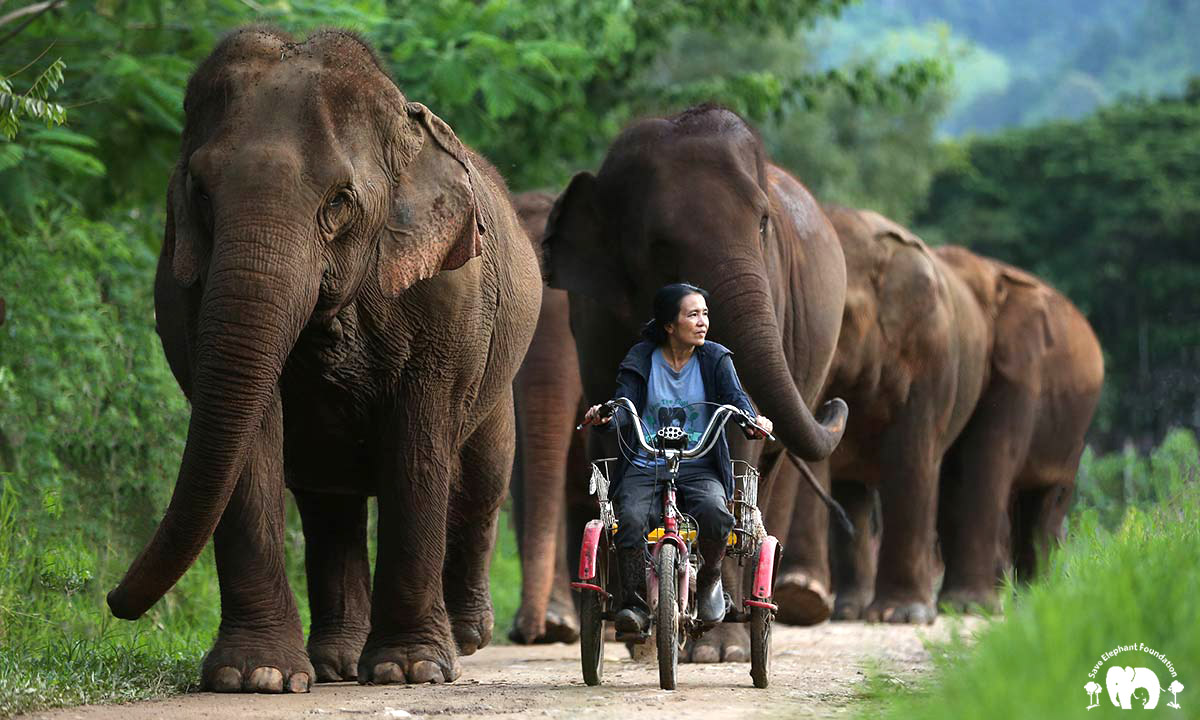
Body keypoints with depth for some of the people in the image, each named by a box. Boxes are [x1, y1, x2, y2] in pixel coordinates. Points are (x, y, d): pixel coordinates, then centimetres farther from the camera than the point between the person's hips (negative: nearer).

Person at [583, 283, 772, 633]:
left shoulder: (715, 359, 8)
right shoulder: (641, 360, 5)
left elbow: (735, 398, -5)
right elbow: (624, 408, -4)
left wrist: (752, 421, -28)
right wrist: (605, 417, -29)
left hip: (699, 469, 0)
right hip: (645, 468, 0)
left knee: (714, 512, -32)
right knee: (631, 518, -31)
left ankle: (709, 580, -4)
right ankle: (635, 605, -22)